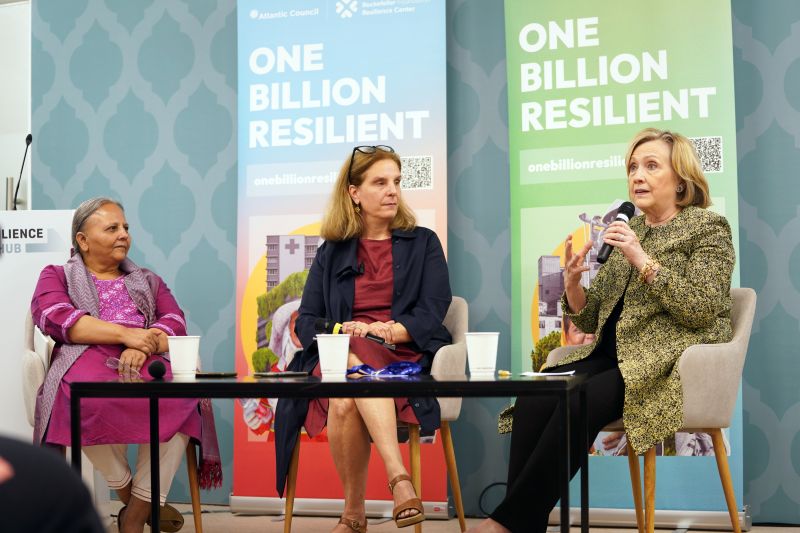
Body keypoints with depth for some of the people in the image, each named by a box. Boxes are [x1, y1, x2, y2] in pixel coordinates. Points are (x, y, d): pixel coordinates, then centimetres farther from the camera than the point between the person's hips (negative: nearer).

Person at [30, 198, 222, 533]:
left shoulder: (148, 281, 29)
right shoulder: (57, 276, 21)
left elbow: (176, 323, 11)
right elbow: (53, 317, -2)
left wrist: (141, 348, -14)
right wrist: (125, 334, -15)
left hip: (148, 363, 2)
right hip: (86, 359, -2)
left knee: (184, 392, -33)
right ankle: (126, 492, -18)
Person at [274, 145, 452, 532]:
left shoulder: (423, 243, 14)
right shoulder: (332, 252, 19)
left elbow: (431, 314, 2)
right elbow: (306, 322, 12)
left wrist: (381, 331, -17)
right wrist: (340, 331, -11)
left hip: (404, 359, -2)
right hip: (340, 358, 2)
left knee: (347, 400, -36)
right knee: (344, 401, -37)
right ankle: (398, 478, -37)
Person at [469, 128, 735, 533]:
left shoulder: (708, 227, 2)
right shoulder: (627, 230, 18)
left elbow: (702, 310, -12)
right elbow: (593, 320, 17)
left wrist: (643, 261, -18)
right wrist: (573, 282, -4)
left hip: (669, 363, -6)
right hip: (613, 355, 6)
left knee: (580, 404, -31)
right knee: (534, 399, -23)